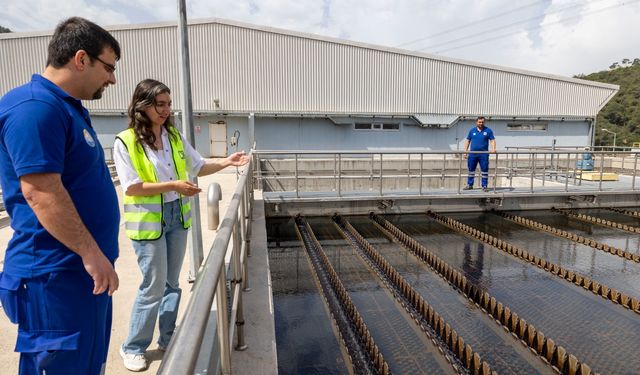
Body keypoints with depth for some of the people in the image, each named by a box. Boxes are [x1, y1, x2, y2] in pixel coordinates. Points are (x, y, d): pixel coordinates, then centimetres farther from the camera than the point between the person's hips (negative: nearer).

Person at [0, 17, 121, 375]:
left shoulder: (69, 106, 14)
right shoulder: (35, 106, -17)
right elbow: (40, 191, -25)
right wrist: (92, 253, -22)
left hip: (81, 268, 10)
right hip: (57, 274, -10)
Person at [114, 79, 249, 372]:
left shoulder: (175, 137, 6)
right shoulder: (125, 142, -11)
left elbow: (198, 166, 12)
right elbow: (131, 187, -16)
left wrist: (227, 162, -2)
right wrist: (173, 185, -21)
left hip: (177, 216, 6)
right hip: (148, 220, -5)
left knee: (171, 282, 14)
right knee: (154, 285, 0)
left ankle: (167, 339, 31)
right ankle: (133, 347, 22)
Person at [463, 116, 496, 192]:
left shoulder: (488, 131, 4)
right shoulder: (472, 130, 8)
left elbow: (492, 140, 1)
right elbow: (468, 141, 10)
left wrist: (493, 149, -16)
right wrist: (465, 151, 2)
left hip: (484, 154, -2)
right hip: (473, 154, 2)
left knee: (484, 170, 0)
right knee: (471, 169, 7)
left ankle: (484, 186, 8)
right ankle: (469, 185, 17)